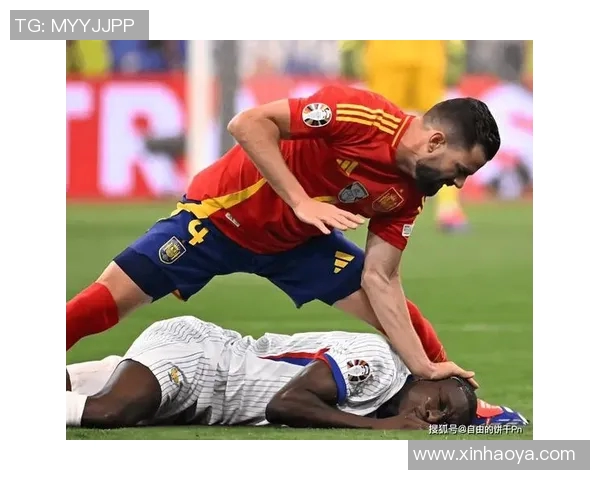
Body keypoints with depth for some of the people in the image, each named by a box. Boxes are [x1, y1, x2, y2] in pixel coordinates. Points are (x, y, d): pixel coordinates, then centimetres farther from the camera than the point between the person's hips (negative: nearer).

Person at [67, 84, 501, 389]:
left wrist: (425, 368, -14)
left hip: (300, 241, 6)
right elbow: (249, 124, -32)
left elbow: (379, 280, -7)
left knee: (394, 314, -1)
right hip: (224, 216, -6)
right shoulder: (361, 114, -30)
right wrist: (301, 202, -37)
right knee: (106, 302, -15)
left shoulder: (406, 195, -8)